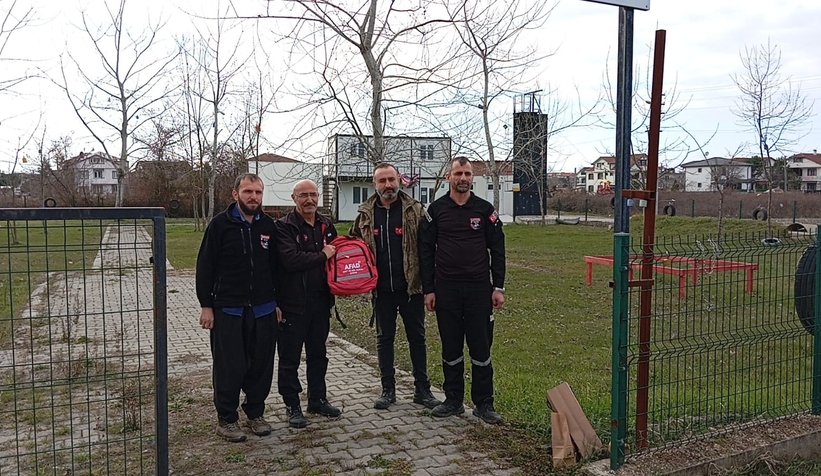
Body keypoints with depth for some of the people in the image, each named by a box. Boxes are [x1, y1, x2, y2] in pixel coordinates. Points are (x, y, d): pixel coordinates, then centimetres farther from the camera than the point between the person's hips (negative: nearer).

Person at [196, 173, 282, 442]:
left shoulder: (268, 225, 7)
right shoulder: (220, 224, -6)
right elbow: (205, 266, -5)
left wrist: (277, 301, 11)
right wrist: (206, 305, -8)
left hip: (263, 309, 4)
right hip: (228, 309, -4)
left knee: (261, 365, 10)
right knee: (229, 367, 2)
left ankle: (255, 413, 27)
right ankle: (226, 419, 18)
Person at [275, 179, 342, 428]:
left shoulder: (326, 225, 10)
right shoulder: (284, 226, -10)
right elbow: (291, 259, -23)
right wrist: (321, 256, -14)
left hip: (320, 301, 6)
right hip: (293, 302, -6)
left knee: (318, 354, 17)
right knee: (290, 358, 5)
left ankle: (318, 399, 31)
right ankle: (292, 405, 17)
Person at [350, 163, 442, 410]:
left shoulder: (415, 209, -3)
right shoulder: (366, 214, 4)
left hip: (411, 287, -2)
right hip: (381, 289, 2)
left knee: (417, 337, 8)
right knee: (384, 338, 11)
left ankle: (422, 389, 20)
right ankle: (388, 389, 23)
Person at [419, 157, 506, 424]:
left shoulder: (485, 210, 3)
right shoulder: (436, 210, 2)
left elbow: (497, 250, 4)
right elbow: (426, 250, 3)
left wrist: (498, 287, -2)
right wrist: (428, 289, -1)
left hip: (479, 289, 0)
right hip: (446, 289, 1)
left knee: (481, 348, 4)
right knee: (451, 349, 9)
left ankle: (484, 404, 15)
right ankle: (453, 400, 22)